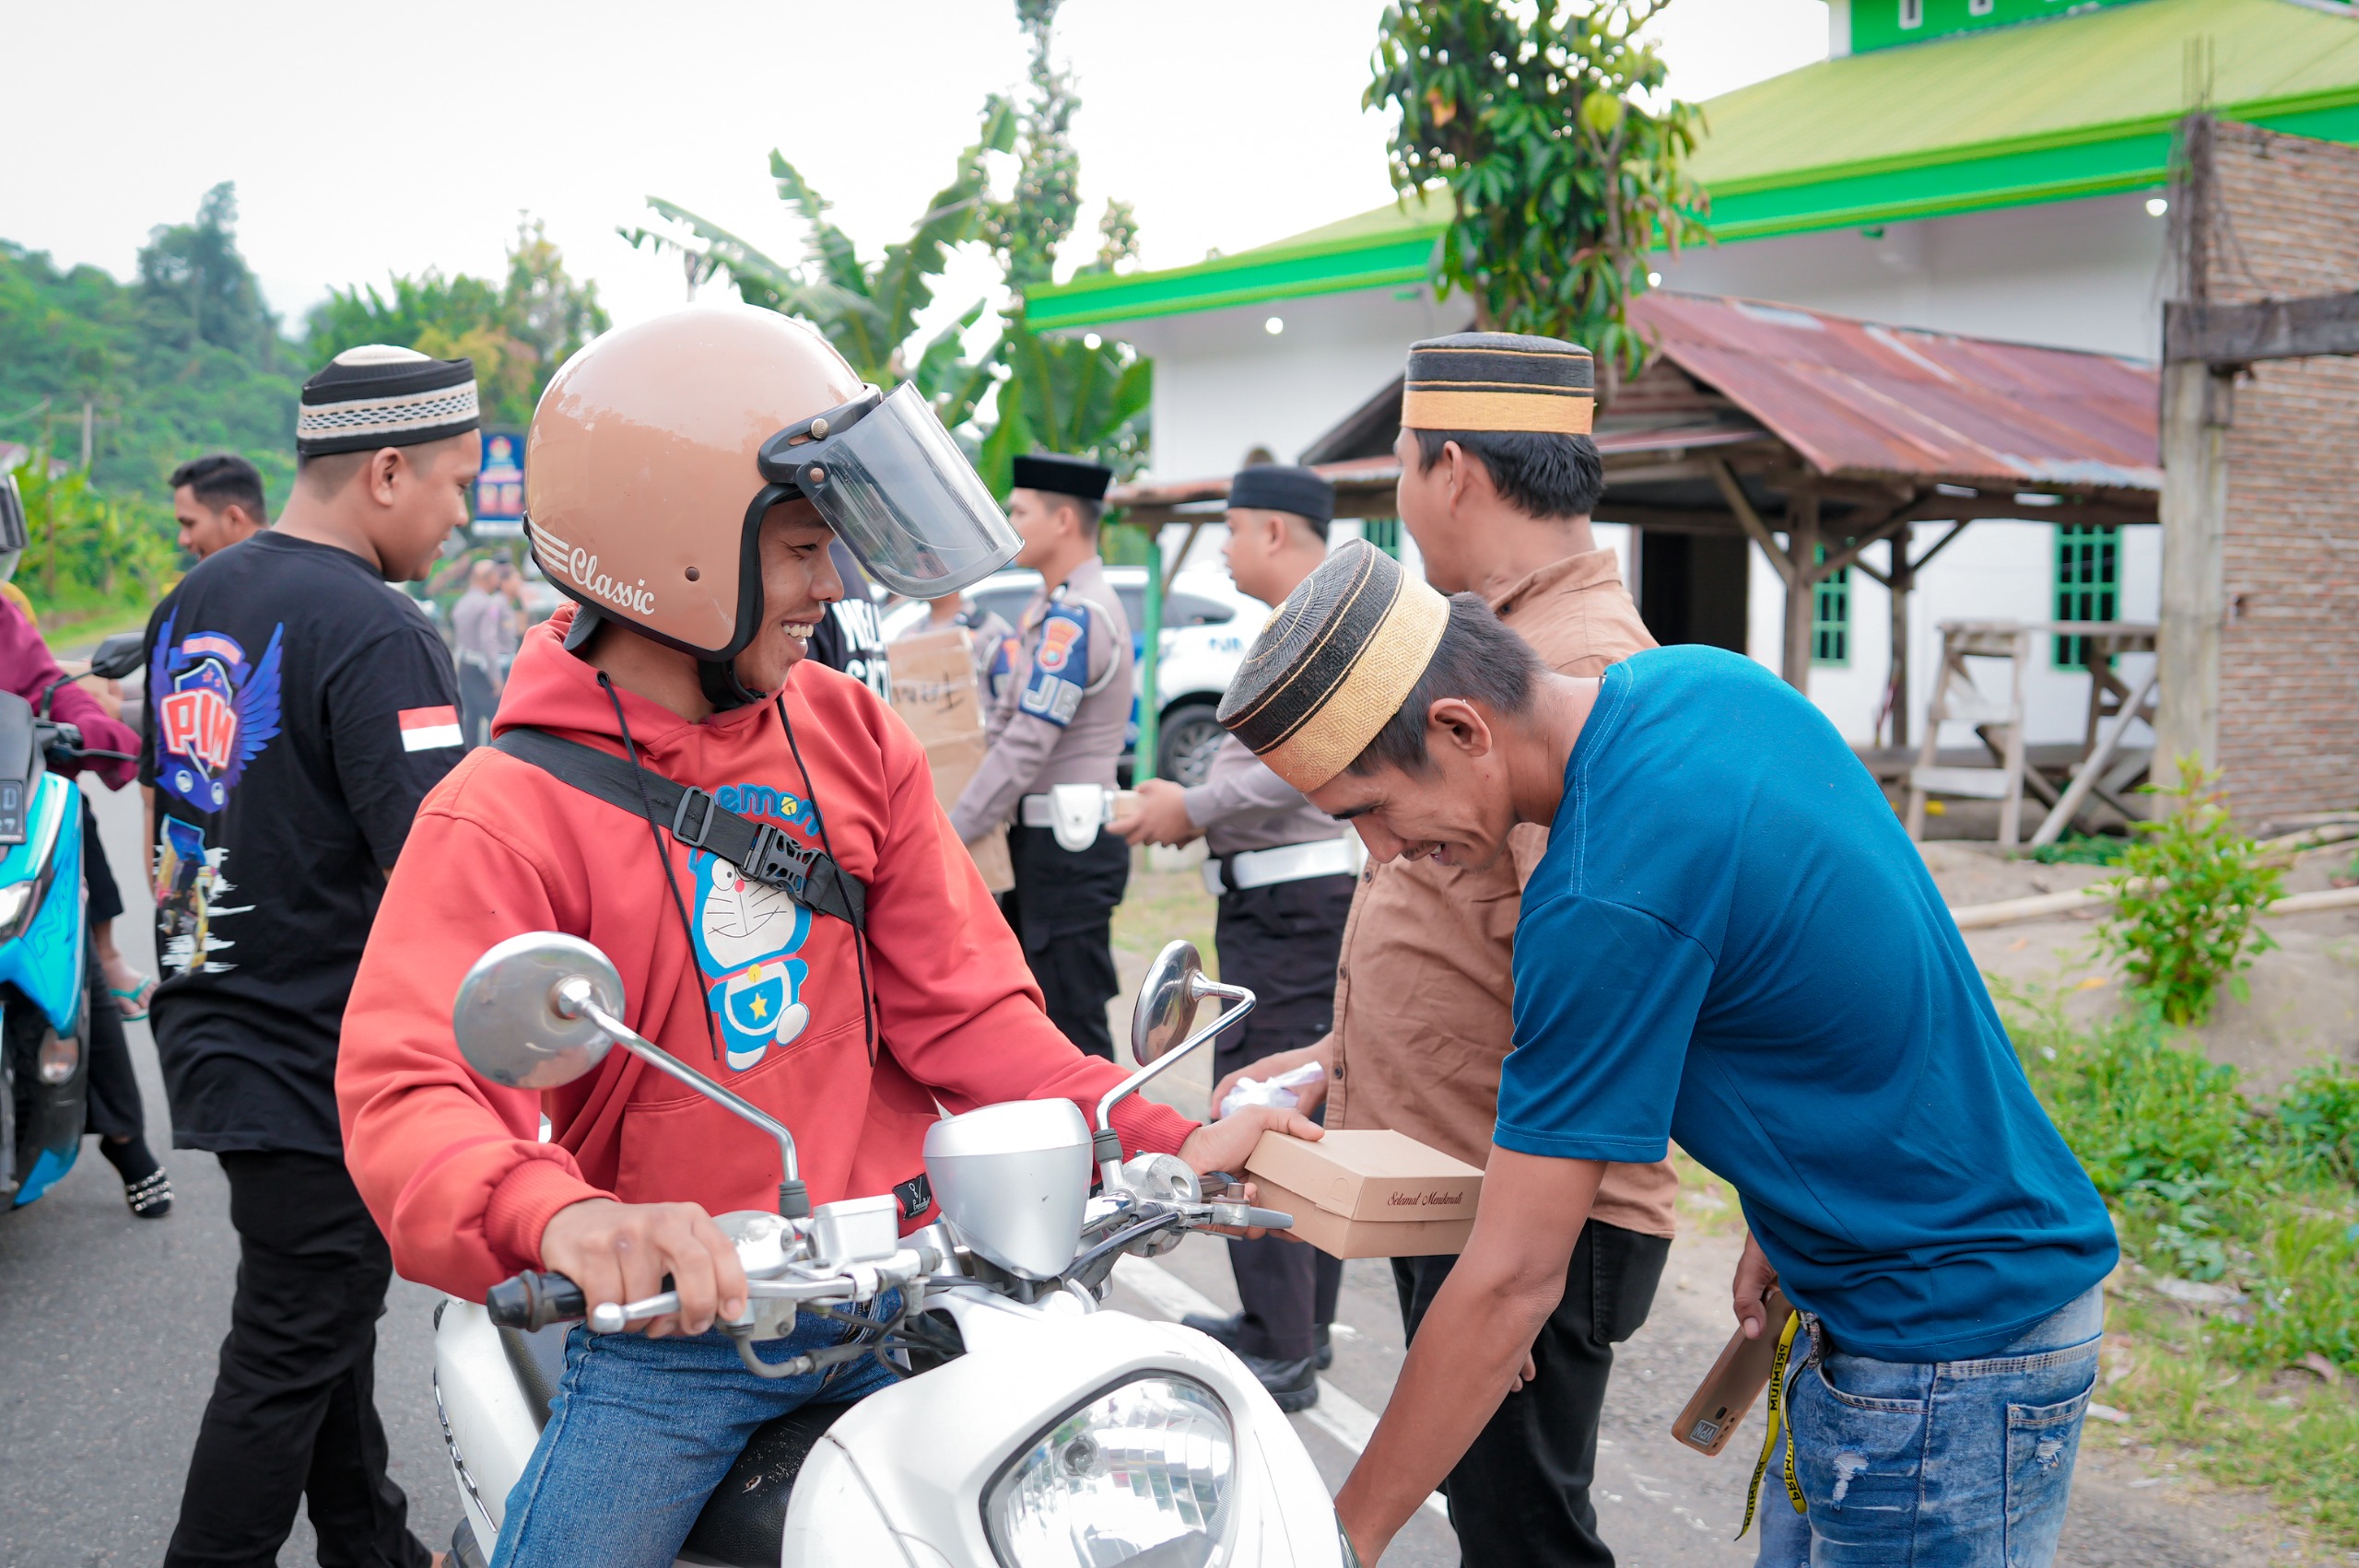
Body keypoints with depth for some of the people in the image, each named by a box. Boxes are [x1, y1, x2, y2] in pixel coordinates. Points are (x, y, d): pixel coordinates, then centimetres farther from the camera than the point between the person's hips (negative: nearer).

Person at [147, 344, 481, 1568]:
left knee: (327, 1304, 22)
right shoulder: (380, 638, -20)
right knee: (292, 1349, 3)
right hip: (325, 1059, -9)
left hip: (209, 1030, 9)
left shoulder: (190, 603, 8)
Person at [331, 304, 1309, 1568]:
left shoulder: (851, 735, 3)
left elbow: (955, 1005, 3)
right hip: (674, 1326, -3)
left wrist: (1159, 1141, -9)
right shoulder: (507, 814, -12)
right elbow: (408, 1094, -25)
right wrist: (557, 1220, -47)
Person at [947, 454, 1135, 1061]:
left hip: (1069, 844, -10)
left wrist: (950, 838, -18)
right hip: (1050, 837, 10)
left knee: (1073, 1023, -3)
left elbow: (1026, 747, -22)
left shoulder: (1076, 615, -18)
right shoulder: (1054, 606, 14)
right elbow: (1005, 724, 18)